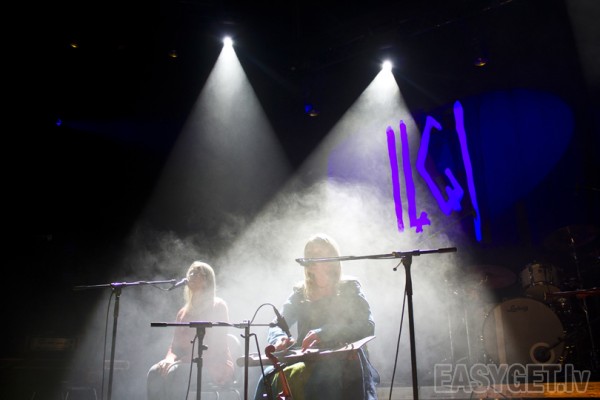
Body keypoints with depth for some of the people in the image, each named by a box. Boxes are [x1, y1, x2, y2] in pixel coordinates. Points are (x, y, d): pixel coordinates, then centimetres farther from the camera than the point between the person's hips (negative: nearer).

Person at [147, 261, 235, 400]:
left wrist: (183, 360, -19)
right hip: (188, 363, 6)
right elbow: (175, 344, 15)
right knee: (155, 373, -21)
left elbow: (216, 346, -13)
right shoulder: (184, 312, 17)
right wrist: (170, 358, -10)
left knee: (176, 373, -33)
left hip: (215, 367, -6)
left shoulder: (218, 306, -4)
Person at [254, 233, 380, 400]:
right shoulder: (300, 292, 15)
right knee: (269, 378, -26)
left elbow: (367, 326, -10)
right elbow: (277, 325, 5)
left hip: (345, 365, -4)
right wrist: (279, 338, -22)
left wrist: (324, 333, -28)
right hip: (310, 364, 4)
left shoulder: (349, 287, 5)